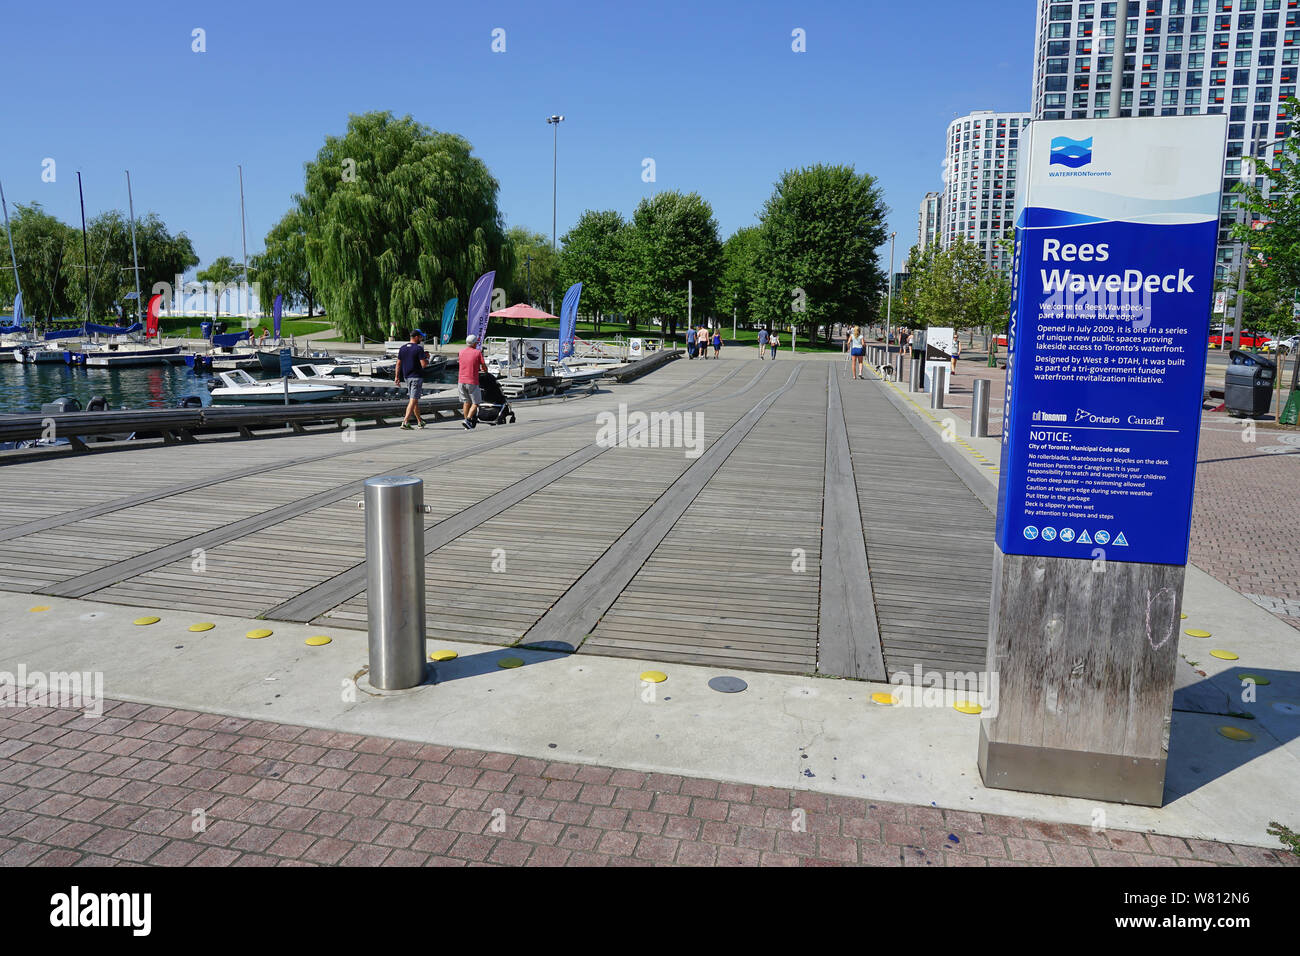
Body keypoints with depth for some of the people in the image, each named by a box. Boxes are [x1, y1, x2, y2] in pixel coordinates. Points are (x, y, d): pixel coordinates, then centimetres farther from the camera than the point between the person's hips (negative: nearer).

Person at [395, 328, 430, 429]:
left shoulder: (402, 348, 8)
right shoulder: (419, 349, -13)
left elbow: (398, 364, 9)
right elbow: (424, 365, -17)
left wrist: (397, 376, 15)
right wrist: (427, 358, 3)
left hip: (406, 377, 7)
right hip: (417, 377, -7)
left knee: (414, 399, 17)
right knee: (413, 400, -8)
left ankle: (420, 421, 25)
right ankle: (405, 422, -16)